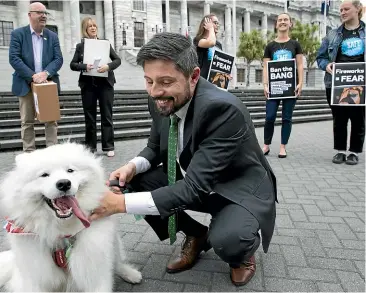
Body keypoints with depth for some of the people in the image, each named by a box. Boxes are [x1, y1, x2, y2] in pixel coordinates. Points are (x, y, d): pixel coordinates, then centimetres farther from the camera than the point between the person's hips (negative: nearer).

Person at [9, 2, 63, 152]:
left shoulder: (52, 36, 10)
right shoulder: (18, 34, 2)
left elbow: (58, 59, 1)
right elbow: (14, 58, -7)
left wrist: (45, 73, -16)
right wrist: (33, 76, -18)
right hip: (26, 85, -2)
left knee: (51, 120, 3)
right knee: (27, 121, 4)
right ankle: (29, 152, 11)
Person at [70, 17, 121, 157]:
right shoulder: (80, 46, 7)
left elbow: (117, 60, 2)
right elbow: (73, 64, 3)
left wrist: (108, 66, -17)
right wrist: (84, 66, -17)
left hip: (105, 84, 0)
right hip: (88, 85, 1)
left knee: (107, 116, 2)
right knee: (89, 117, 6)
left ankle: (109, 147, 9)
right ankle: (91, 147, 15)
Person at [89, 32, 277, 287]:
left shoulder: (223, 108, -33)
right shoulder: (161, 100, -11)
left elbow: (194, 188, -35)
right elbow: (155, 148, 6)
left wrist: (120, 203, -36)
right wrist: (133, 166, -17)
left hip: (241, 189, -6)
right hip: (193, 181, 7)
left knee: (226, 240, -35)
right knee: (136, 181, -8)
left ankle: (243, 249, 7)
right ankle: (197, 235, 13)